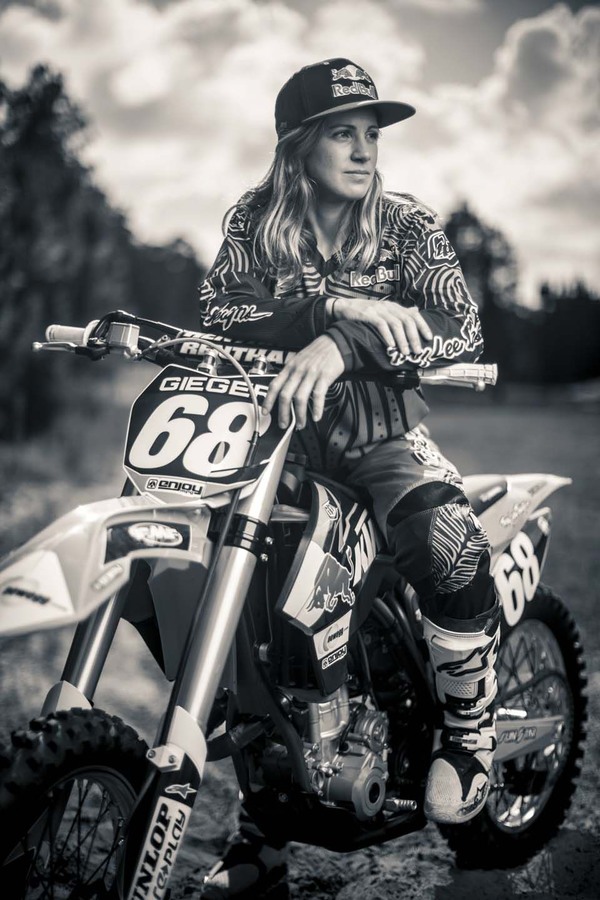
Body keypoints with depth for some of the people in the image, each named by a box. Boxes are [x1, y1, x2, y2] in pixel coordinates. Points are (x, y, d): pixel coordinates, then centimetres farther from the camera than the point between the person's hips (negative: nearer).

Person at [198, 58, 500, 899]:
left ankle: (467, 733, -5)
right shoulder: (254, 222, 2)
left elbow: (462, 326, -19)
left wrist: (342, 344, -35)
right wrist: (336, 304, -28)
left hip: (378, 429, -2)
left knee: (449, 547, -32)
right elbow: (221, 311, -15)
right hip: (272, 426, 2)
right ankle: (260, 831, 7)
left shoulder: (408, 225, -2)